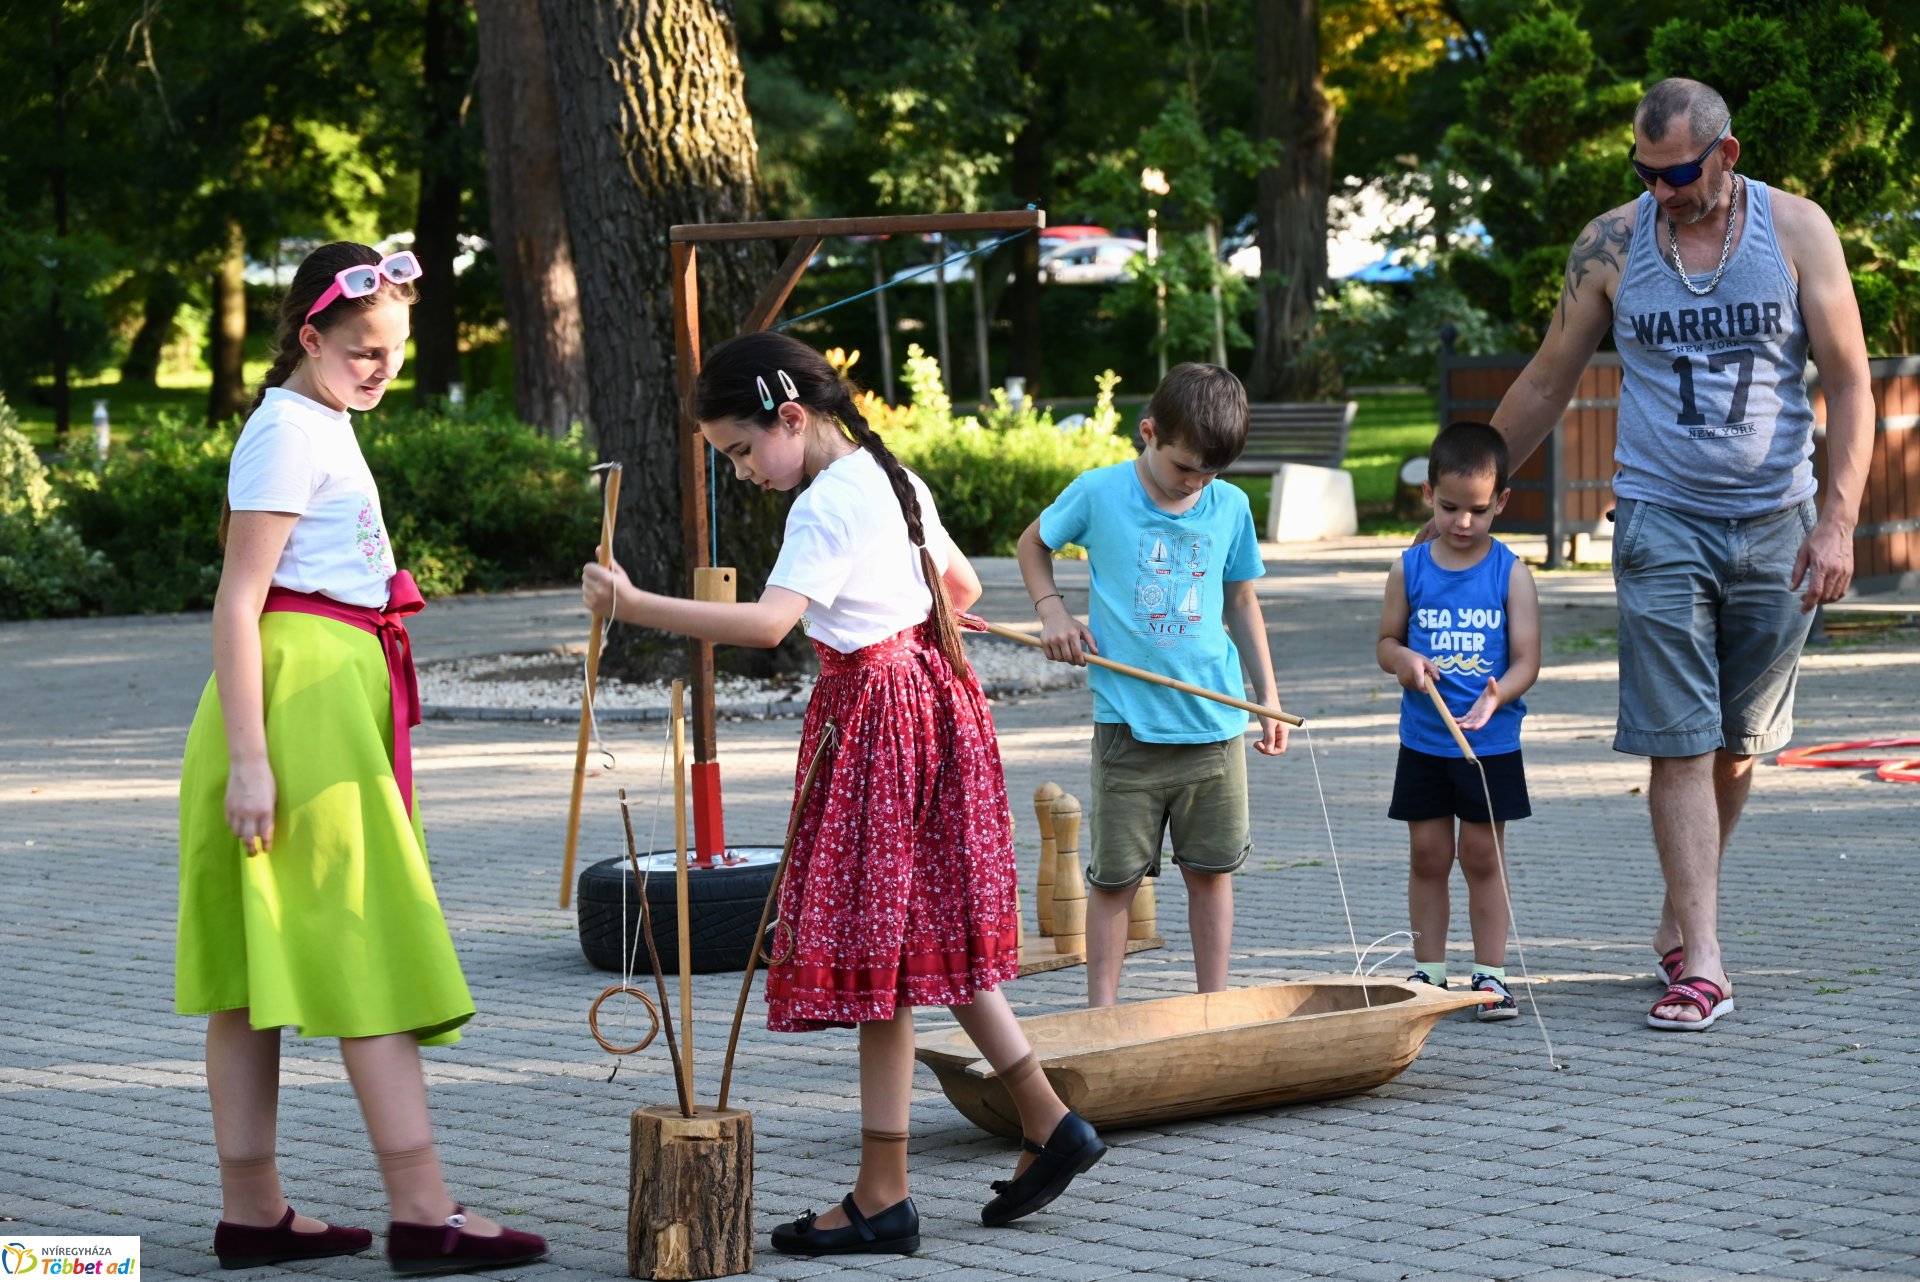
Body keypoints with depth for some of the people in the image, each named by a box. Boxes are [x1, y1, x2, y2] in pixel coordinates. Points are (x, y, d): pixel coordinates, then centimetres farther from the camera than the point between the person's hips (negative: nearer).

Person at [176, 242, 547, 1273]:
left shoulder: (319, 426, 18)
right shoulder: (290, 432, -12)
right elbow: (238, 602, -18)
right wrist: (248, 758, -23)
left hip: (335, 696, 10)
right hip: (302, 697, -10)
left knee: (258, 970, 8)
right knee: (373, 955, -9)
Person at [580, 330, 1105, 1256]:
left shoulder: (826, 507, -19)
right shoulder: (892, 479, 11)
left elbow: (767, 622, -33)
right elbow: (961, 587, 21)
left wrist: (635, 606, -37)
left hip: (874, 720, -10)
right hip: (932, 699, 10)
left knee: (878, 958, -5)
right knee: (932, 939, 18)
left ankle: (882, 1199, -1)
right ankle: (1049, 1125, 20)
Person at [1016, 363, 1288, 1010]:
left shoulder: (1231, 507, 3)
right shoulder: (1098, 494, -6)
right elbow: (1033, 542, 12)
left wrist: (1269, 697, 12)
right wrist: (1052, 610, -4)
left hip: (1215, 720, 3)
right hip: (1129, 724, -3)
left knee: (1211, 869, 9)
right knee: (1114, 876, 2)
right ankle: (1102, 1017, 9)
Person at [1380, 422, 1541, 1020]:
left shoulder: (1510, 572, -5)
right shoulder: (1410, 569, 1)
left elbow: (1526, 659, -7)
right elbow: (1386, 641, 10)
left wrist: (1496, 697, -27)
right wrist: (1406, 661, -13)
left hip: (1491, 742, -2)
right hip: (1423, 741, 2)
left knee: (1483, 856, 3)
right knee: (1428, 855, 8)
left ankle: (1490, 973, 10)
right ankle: (1428, 971, 16)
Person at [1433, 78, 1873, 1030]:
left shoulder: (1796, 230, -2)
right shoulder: (1611, 245, 0)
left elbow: (1849, 383, -2)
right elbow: (1546, 383, 11)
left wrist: (1837, 521, -11)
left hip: (1774, 523, 1)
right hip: (1662, 522, -1)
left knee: (1736, 742, 9)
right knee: (1679, 742, -9)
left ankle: (1678, 918, 28)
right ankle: (1701, 963, -11)